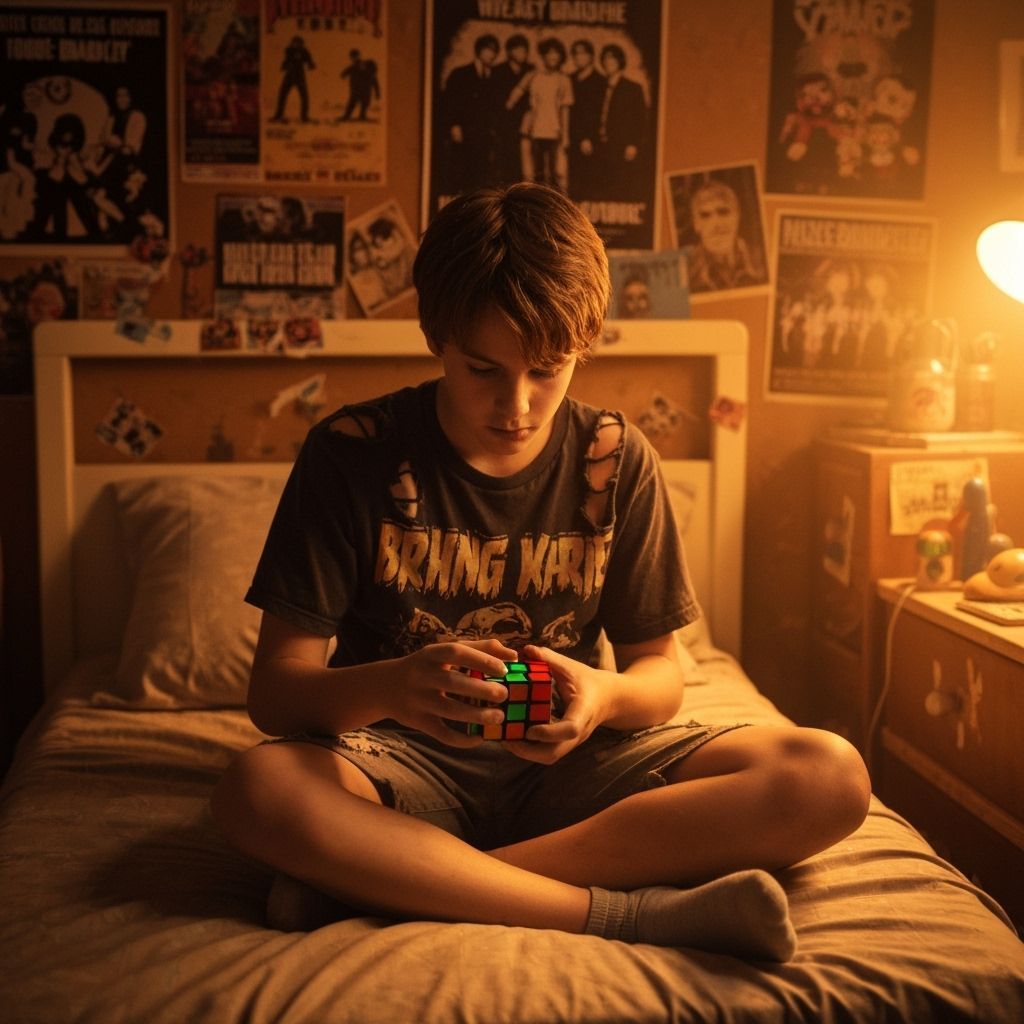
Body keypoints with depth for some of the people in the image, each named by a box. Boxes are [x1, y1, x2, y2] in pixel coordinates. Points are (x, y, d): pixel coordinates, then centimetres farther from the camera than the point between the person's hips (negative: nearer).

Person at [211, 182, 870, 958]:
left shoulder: (616, 461, -1)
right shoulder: (353, 452, -7)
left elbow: (661, 671, 4)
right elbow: (274, 691, -9)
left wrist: (608, 696, -21)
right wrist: (391, 687, -32)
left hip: (566, 764, 3)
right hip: (407, 762, -2)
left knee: (830, 777, -21)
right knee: (259, 790, -36)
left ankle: (390, 881, -26)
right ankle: (635, 914, -31)